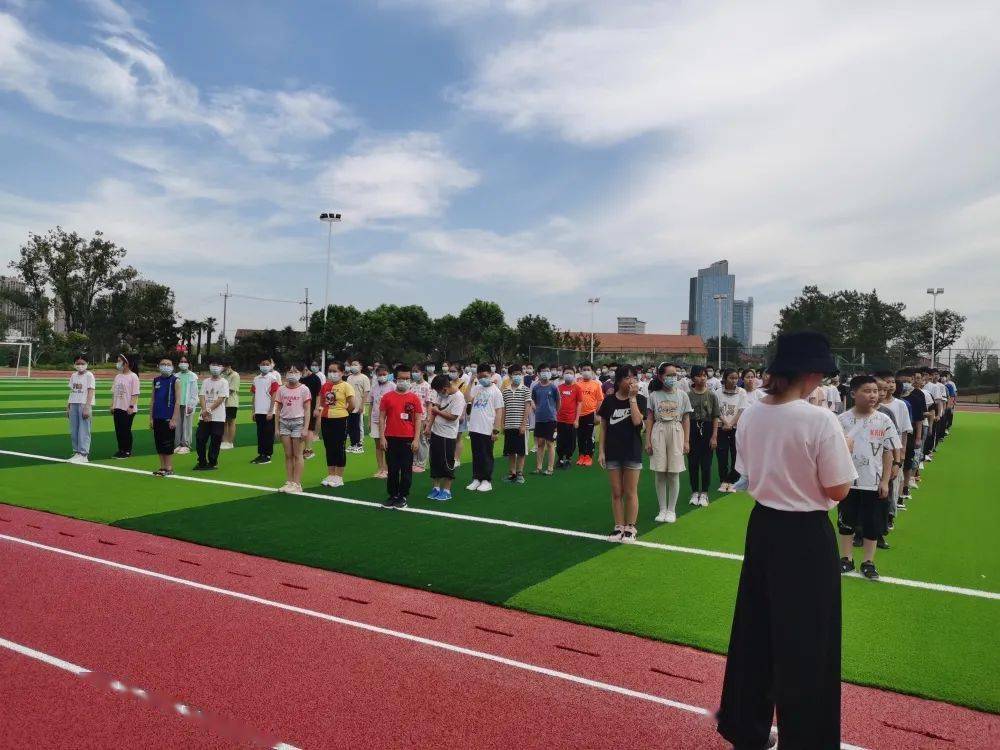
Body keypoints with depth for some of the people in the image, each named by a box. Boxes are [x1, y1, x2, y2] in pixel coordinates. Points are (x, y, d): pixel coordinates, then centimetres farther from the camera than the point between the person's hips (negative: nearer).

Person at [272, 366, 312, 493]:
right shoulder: (281, 389, 6)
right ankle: (289, 482, 14)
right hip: (284, 422, 4)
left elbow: (307, 410, -5)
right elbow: (278, 409, 10)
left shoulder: (303, 389, -3)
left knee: (297, 455, 0)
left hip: (297, 422, -4)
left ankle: (297, 484, 5)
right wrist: (277, 427, 5)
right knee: (288, 455, 7)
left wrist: (305, 429, -10)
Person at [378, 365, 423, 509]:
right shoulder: (387, 397, 3)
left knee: (406, 469, 4)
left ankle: (403, 497, 13)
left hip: (408, 439, -1)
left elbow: (418, 419, 1)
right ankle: (393, 495, 19)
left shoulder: (414, 398, 1)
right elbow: (382, 417, 3)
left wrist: (416, 439, -5)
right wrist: (382, 437, -4)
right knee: (392, 469, 8)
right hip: (391, 438, 1)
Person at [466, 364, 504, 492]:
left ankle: (487, 481, 12)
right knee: (476, 455, 12)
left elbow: (499, 411, -6)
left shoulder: (495, 390, -3)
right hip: (474, 428, 5)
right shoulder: (476, 388, 11)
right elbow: (468, 398, -8)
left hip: (487, 430, -5)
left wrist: (496, 430, -11)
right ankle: (476, 479, 21)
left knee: (486, 456, 3)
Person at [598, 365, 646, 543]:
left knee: (630, 493, 5)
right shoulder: (609, 401, 2)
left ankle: (630, 528, 16)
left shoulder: (639, 399, -3)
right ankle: (619, 527, 18)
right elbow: (603, 427, 5)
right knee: (616, 493, 8)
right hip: (613, 452, 2)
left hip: (632, 452, -2)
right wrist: (601, 451, 1)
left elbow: (637, 420, -20)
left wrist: (632, 397, -17)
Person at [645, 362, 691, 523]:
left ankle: (671, 510, 13)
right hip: (658, 433, 0)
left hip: (676, 433, 0)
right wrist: (648, 440, -2)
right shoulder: (654, 395, 2)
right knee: (659, 474, 3)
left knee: (674, 474, 3)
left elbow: (686, 419, 4)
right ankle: (662, 509, 14)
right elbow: (649, 419, 3)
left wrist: (686, 441, 0)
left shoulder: (681, 395, 3)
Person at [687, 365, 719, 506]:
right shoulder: (688, 395, 0)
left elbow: (715, 418, 0)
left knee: (706, 463, 2)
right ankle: (695, 492, 19)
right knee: (693, 463, 6)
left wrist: (714, 436, -6)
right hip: (692, 430, 1)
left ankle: (704, 493, 13)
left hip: (707, 429, -1)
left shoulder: (711, 395, 0)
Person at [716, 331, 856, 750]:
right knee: (806, 640, 9)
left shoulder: (750, 416, -1)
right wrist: (843, 450, 1)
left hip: (763, 526, 6)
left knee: (755, 627, 19)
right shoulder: (820, 420, -20)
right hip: (806, 535, -6)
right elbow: (838, 490, -14)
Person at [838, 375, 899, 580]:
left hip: (874, 483, 0)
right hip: (848, 481, 0)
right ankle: (846, 559, 25)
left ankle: (869, 562, 23)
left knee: (872, 525, 8)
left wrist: (885, 481, -3)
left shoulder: (884, 421, -4)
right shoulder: (842, 420, -6)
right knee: (846, 522, 11)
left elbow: (888, 453, 0)